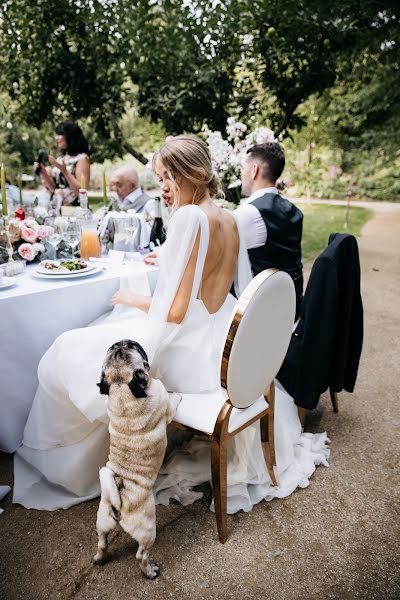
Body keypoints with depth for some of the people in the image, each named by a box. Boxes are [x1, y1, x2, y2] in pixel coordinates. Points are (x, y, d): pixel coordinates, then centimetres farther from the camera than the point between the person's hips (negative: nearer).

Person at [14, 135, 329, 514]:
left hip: (191, 352, -9)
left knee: (73, 352, 1)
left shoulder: (189, 217, -21)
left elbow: (175, 312, -23)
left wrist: (133, 300, -5)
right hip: (223, 346, 9)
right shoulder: (229, 219, 5)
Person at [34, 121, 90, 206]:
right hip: (56, 207, 6)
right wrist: (43, 172, 1)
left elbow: (82, 191, -14)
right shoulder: (60, 159, 14)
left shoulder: (82, 158, -5)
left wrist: (64, 171, -18)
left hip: (74, 209, -6)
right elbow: (53, 189, 14)